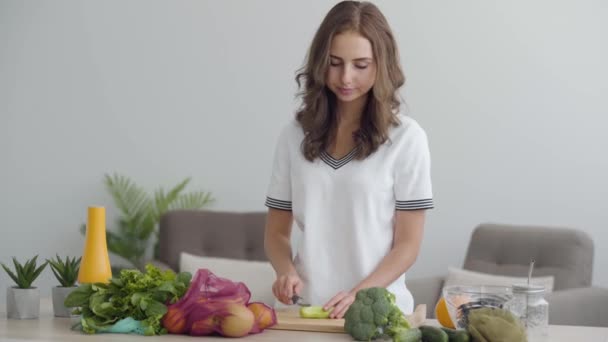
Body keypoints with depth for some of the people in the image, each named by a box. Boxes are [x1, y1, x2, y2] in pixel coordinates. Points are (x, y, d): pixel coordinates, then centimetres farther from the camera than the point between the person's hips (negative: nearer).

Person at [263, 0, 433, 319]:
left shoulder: (406, 138, 1)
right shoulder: (295, 135, 9)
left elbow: (408, 244, 0)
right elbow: (276, 231, 14)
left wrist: (360, 295, -13)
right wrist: (286, 270, -5)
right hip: (307, 310, 2)